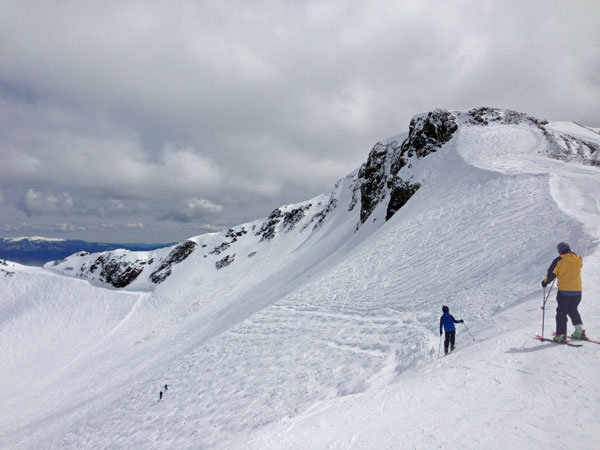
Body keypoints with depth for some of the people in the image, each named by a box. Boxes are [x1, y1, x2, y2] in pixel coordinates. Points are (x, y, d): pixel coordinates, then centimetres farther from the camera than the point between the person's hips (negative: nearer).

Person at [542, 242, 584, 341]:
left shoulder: (558, 260, -10)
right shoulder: (579, 258, 2)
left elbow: (551, 274, -7)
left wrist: (545, 282, 10)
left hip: (564, 291, -4)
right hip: (577, 291, 4)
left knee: (561, 312, 3)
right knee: (573, 310, 22)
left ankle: (561, 334, -2)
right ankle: (580, 331, 19)